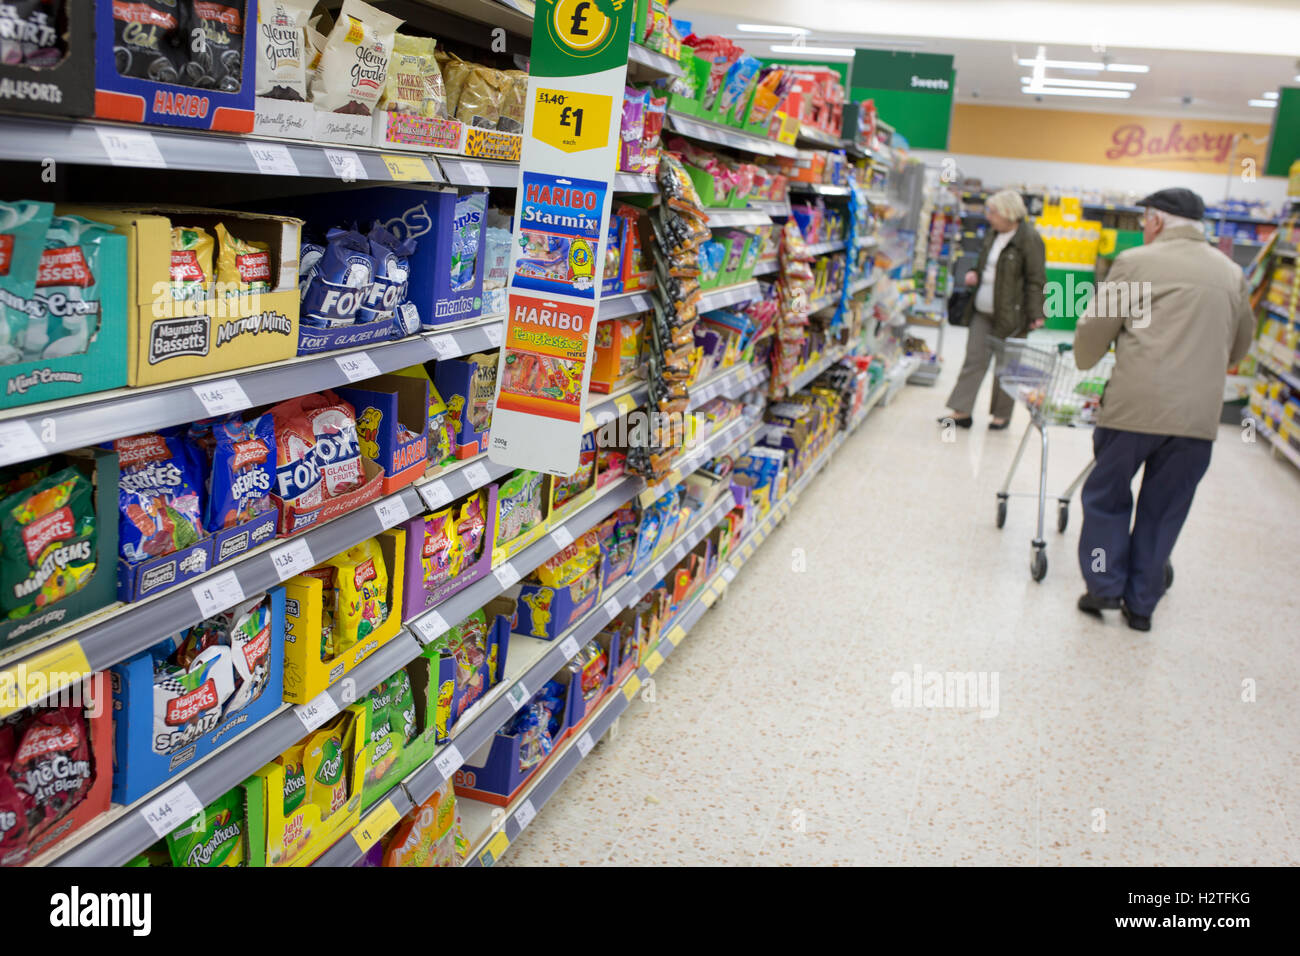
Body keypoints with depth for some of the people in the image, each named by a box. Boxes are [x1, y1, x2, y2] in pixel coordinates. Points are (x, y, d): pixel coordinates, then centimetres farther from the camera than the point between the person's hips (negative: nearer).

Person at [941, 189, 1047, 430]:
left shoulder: (1029, 239, -12)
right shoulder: (992, 235, 11)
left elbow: (1036, 280, -12)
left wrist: (1035, 314, -17)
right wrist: (975, 274, 5)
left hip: (1009, 314, -7)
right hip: (983, 311, 7)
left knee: (1005, 366, 5)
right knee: (974, 359, 5)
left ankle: (1002, 414, 18)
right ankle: (961, 412, 8)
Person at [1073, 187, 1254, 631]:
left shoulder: (1136, 262, -1)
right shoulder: (1232, 273, 14)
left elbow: (1094, 329, 1)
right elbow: (1238, 347, 22)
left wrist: (1085, 361, 22)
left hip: (1135, 406, -4)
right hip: (1199, 415, 4)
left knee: (1107, 496, 15)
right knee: (1163, 509, 14)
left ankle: (1105, 586, 15)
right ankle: (1141, 602, 21)